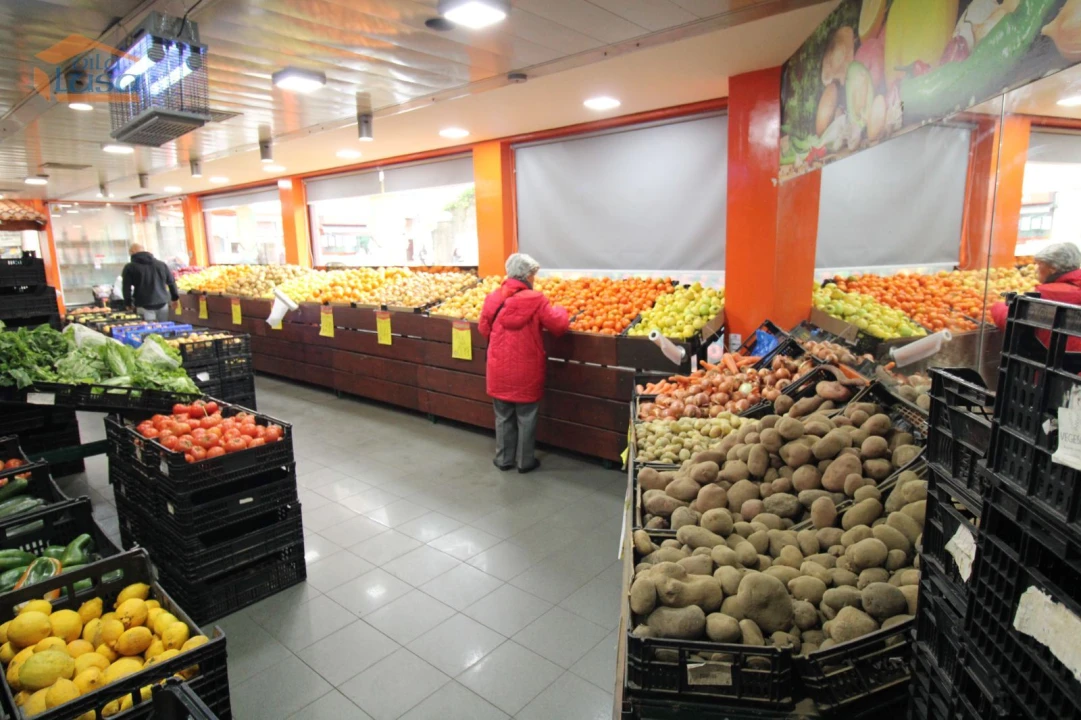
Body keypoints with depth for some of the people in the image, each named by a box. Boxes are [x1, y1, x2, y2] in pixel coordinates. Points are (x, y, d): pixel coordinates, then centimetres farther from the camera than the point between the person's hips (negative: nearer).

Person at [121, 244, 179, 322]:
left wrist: (128, 303, 11)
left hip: (143, 306, -3)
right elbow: (171, 282, 15)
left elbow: (126, 288, -1)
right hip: (162, 304, 4)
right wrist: (175, 297, 25)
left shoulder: (130, 268, -1)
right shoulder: (161, 264, 9)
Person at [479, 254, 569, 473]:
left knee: (503, 416, 17)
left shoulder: (494, 298, -2)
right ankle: (525, 461, 22)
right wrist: (560, 311, 10)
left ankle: (504, 459, 28)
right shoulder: (535, 300, -14)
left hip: (499, 369, 3)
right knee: (526, 417, 11)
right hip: (526, 371, -3)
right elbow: (559, 325, -11)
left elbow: (483, 328, 8)